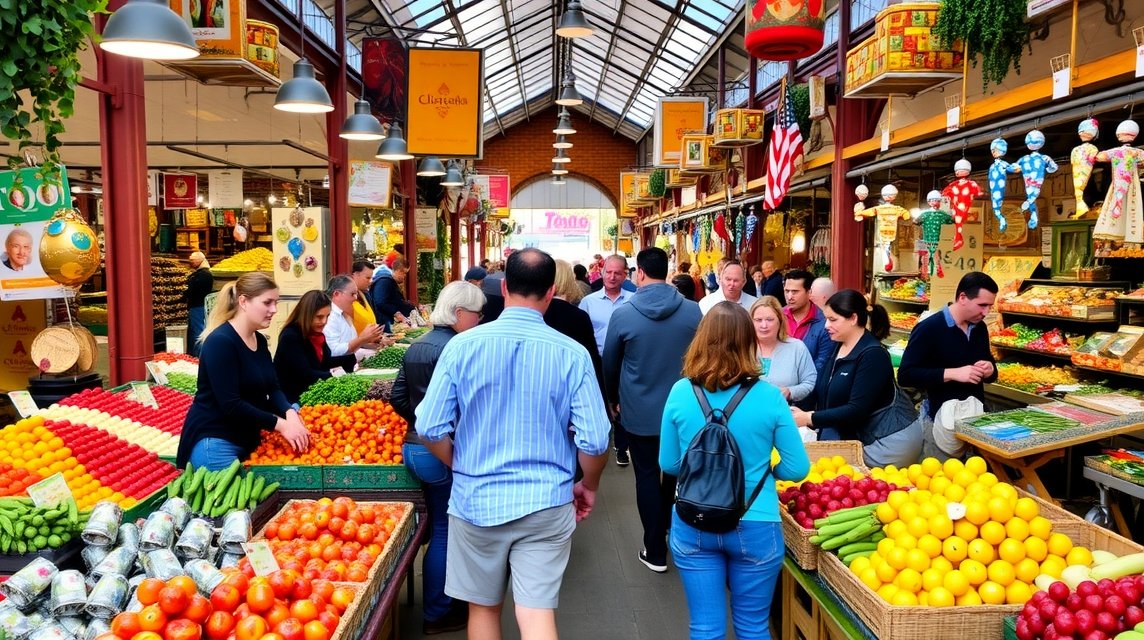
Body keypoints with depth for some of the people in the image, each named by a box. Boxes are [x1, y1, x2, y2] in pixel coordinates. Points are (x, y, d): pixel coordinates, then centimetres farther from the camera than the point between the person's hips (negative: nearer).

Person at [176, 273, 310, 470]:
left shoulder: (260, 341, 8)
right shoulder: (220, 341, -19)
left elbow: (273, 388, 4)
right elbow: (230, 404, -25)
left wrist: (290, 414, -17)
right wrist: (280, 424, -24)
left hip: (247, 440, 8)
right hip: (215, 442, -8)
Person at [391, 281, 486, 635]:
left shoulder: (416, 347, 10)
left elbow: (398, 398, 12)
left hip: (414, 447, 9)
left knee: (439, 525, 20)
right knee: (445, 531, 5)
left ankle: (441, 600, 32)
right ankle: (437, 614, 17)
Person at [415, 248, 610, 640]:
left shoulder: (462, 345, -8)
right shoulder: (572, 354, -9)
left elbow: (430, 430, -7)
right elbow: (594, 441, -10)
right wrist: (589, 487, 10)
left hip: (475, 501, 2)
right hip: (545, 505, -1)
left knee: (483, 607, 19)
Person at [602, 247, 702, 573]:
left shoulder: (623, 313, -13)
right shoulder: (693, 311, -8)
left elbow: (609, 364, 0)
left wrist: (613, 399, 17)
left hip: (639, 411, -2)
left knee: (647, 477, 8)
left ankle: (656, 551, 13)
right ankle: (669, 527, 38)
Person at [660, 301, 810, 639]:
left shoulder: (680, 393, -8)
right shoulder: (768, 397, -11)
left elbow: (669, 463, 2)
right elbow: (797, 468, -4)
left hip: (692, 526, 1)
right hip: (755, 527, -1)